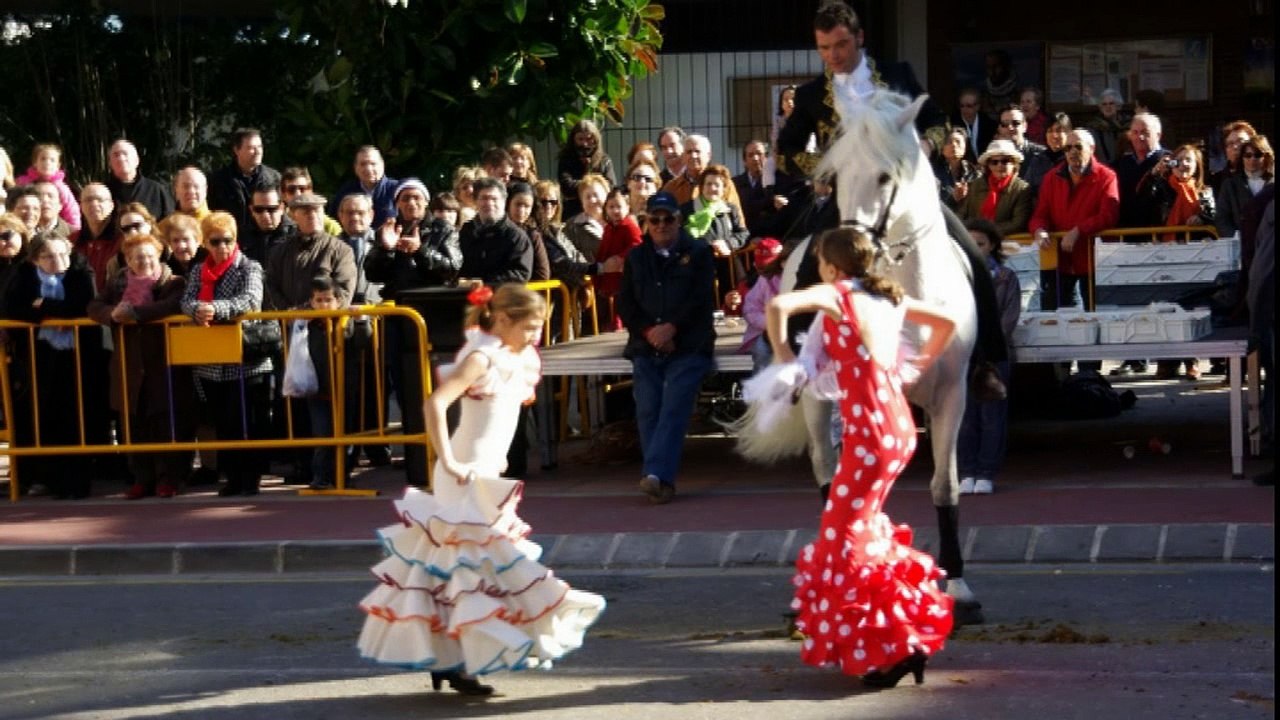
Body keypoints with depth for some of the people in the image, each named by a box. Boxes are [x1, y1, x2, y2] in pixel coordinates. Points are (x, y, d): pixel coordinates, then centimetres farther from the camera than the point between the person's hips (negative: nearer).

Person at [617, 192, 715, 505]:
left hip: (688, 346, -4)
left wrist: (671, 327, -13)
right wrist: (649, 331, -6)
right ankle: (661, 480, -9)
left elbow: (702, 299, -2)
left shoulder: (699, 253, 10)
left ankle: (655, 475, -31)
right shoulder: (636, 257, 20)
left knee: (673, 409, -19)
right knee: (648, 411, -10)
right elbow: (625, 303, 11)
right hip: (646, 348, 4)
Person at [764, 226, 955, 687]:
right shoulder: (890, 298, 14)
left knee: (847, 541, 0)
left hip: (869, 430, -8)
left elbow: (778, 305, -23)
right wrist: (922, 362, 32)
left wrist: (781, 351, -7)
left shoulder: (835, 295, -6)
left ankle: (893, 648, -3)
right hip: (900, 427, 8)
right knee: (862, 530, 22)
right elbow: (946, 323, 25)